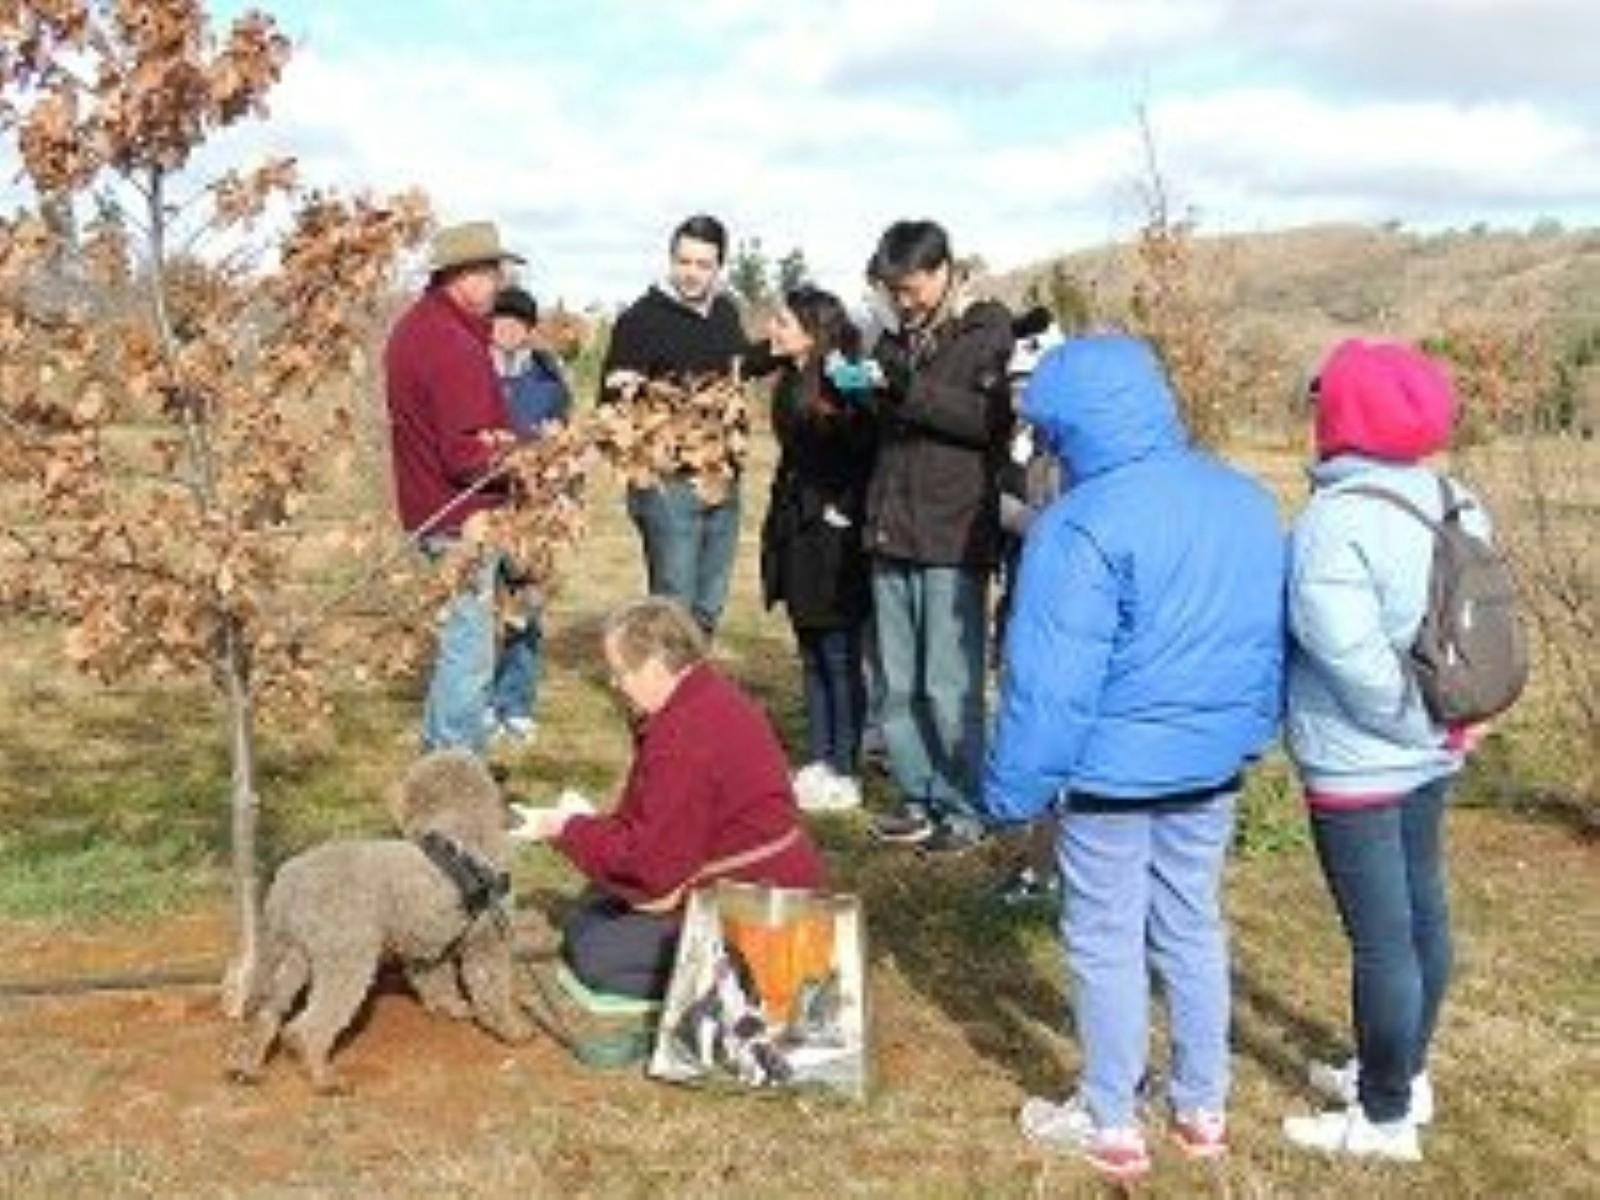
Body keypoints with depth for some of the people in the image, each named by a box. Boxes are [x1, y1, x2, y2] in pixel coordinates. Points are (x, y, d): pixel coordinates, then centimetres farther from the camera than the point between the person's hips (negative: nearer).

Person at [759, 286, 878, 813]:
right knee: (812, 658, 14)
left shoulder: (844, 389, -17)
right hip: (799, 539, 9)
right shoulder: (792, 383, 9)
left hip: (835, 547, -9)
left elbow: (868, 458, -20)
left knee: (840, 659, 0)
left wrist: (842, 511, -18)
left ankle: (843, 774, 8)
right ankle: (818, 763, 23)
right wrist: (782, 515, 12)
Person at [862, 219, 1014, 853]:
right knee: (898, 683, 10)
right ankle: (918, 796, 22)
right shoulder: (899, 335, 15)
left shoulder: (989, 331, -3)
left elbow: (990, 418, -18)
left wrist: (905, 387, -23)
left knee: (950, 685, -2)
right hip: (892, 533, 7)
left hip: (953, 538, -6)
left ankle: (964, 808, 10)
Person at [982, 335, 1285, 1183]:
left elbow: (1052, 682, -20)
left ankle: (1112, 1124, 20)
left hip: (1113, 769, -7)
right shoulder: (1248, 501, 2)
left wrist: (1015, 789, -11)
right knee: (1193, 928, 19)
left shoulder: (1085, 524, -21)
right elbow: (1272, 638, 10)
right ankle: (1203, 1109, 30)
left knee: (1105, 941, 8)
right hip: (1212, 762, 7)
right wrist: (1249, 731, 21)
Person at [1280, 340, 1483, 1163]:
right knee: (1420, 913, 20)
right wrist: (1446, 720, 6)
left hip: (1359, 764, -9)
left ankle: (1386, 1117, 16)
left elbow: (1355, 659, -27)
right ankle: (1403, 1073, 37)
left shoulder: (1335, 523, -23)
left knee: (1380, 938, 2)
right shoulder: (1452, 501, 3)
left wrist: (1418, 726, -13)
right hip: (1429, 753, 9)